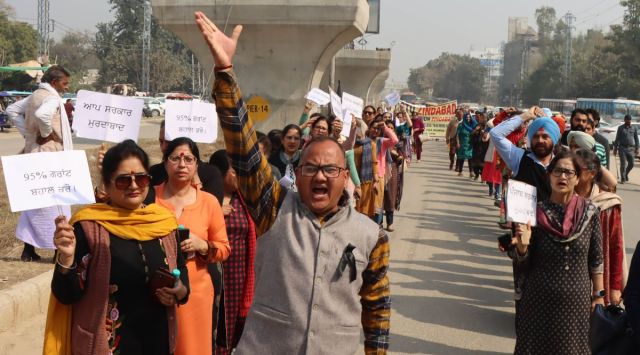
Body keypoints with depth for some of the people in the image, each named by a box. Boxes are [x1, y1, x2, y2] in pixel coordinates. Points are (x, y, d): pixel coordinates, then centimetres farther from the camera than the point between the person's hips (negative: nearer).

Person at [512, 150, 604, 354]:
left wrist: (599, 295, 3)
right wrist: (522, 246, -22)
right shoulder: (535, 213, -8)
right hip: (540, 301, -1)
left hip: (577, 302, 1)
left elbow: (596, 260, 4)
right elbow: (523, 267, -4)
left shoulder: (589, 212, -5)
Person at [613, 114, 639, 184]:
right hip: (622, 148, -2)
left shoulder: (634, 128, 9)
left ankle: (626, 174, 27)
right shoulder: (620, 128, 5)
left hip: (631, 148, 2)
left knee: (631, 164, 1)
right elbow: (617, 139, 7)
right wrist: (615, 149, 5)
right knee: (623, 164, -4)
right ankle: (623, 178, 4)